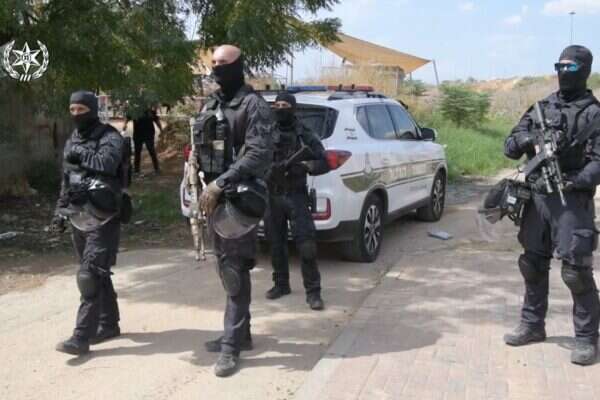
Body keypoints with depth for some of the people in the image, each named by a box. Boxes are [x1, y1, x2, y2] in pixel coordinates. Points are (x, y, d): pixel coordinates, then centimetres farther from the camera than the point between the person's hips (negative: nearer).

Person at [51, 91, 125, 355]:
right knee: (98, 274, 15)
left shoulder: (109, 137, -8)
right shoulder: (72, 141, 15)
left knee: (89, 276, -11)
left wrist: (80, 153, -17)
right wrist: (60, 210, 17)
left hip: (102, 219, -7)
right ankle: (109, 324, 27)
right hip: (79, 218, 8)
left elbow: (108, 163, -30)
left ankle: (81, 337, -7)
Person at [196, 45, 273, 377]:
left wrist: (221, 183, -23)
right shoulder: (210, 104, 16)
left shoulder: (253, 104, -9)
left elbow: (259, 153, -19)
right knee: (225, 268, 13)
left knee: (235, 270, -5)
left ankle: (232, 344, 2)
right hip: (213, 194, 8)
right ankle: (239, 333, 25)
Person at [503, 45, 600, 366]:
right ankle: (532, 325, 26)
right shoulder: (541, 108, 13)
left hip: (572, 200, -5)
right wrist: (526, 139, -12)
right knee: (532, 264, 12)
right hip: (537, 197, 6)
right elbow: (510, 147, 10)